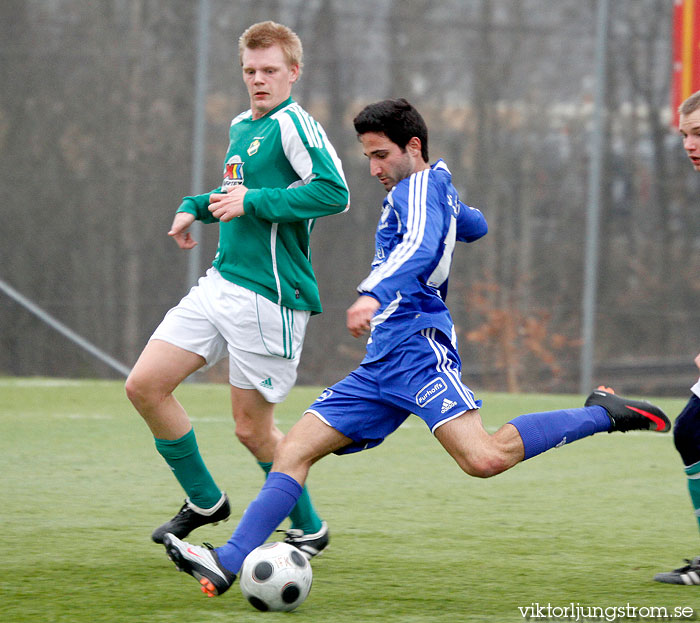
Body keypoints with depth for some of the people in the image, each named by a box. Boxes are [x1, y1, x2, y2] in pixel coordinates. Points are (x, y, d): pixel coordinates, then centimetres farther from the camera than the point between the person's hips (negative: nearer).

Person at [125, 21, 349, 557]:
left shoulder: (293, 124, -11)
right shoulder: (241, 127, 15)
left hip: (268, 298, -9)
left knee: (252, 427, -2)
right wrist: (197, 208, 18)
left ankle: (309, 529, 18)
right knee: (144, 386, 2)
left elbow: (334, 192, -26)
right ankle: (204, 502, 18)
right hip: (220, 285, 9)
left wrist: (252, 203, -22)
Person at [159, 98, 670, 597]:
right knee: (294, 449, -1)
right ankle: (229, 563, -8)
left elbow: (421, 247, -25)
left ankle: (602, 414, -10)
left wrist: (374, 293, -42)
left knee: (484, 458, -27)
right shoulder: (439, 189, 23)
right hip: (382, 366, 10)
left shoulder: (423, 184, -4)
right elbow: (474, 226, 45)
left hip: (417, 348, -10)